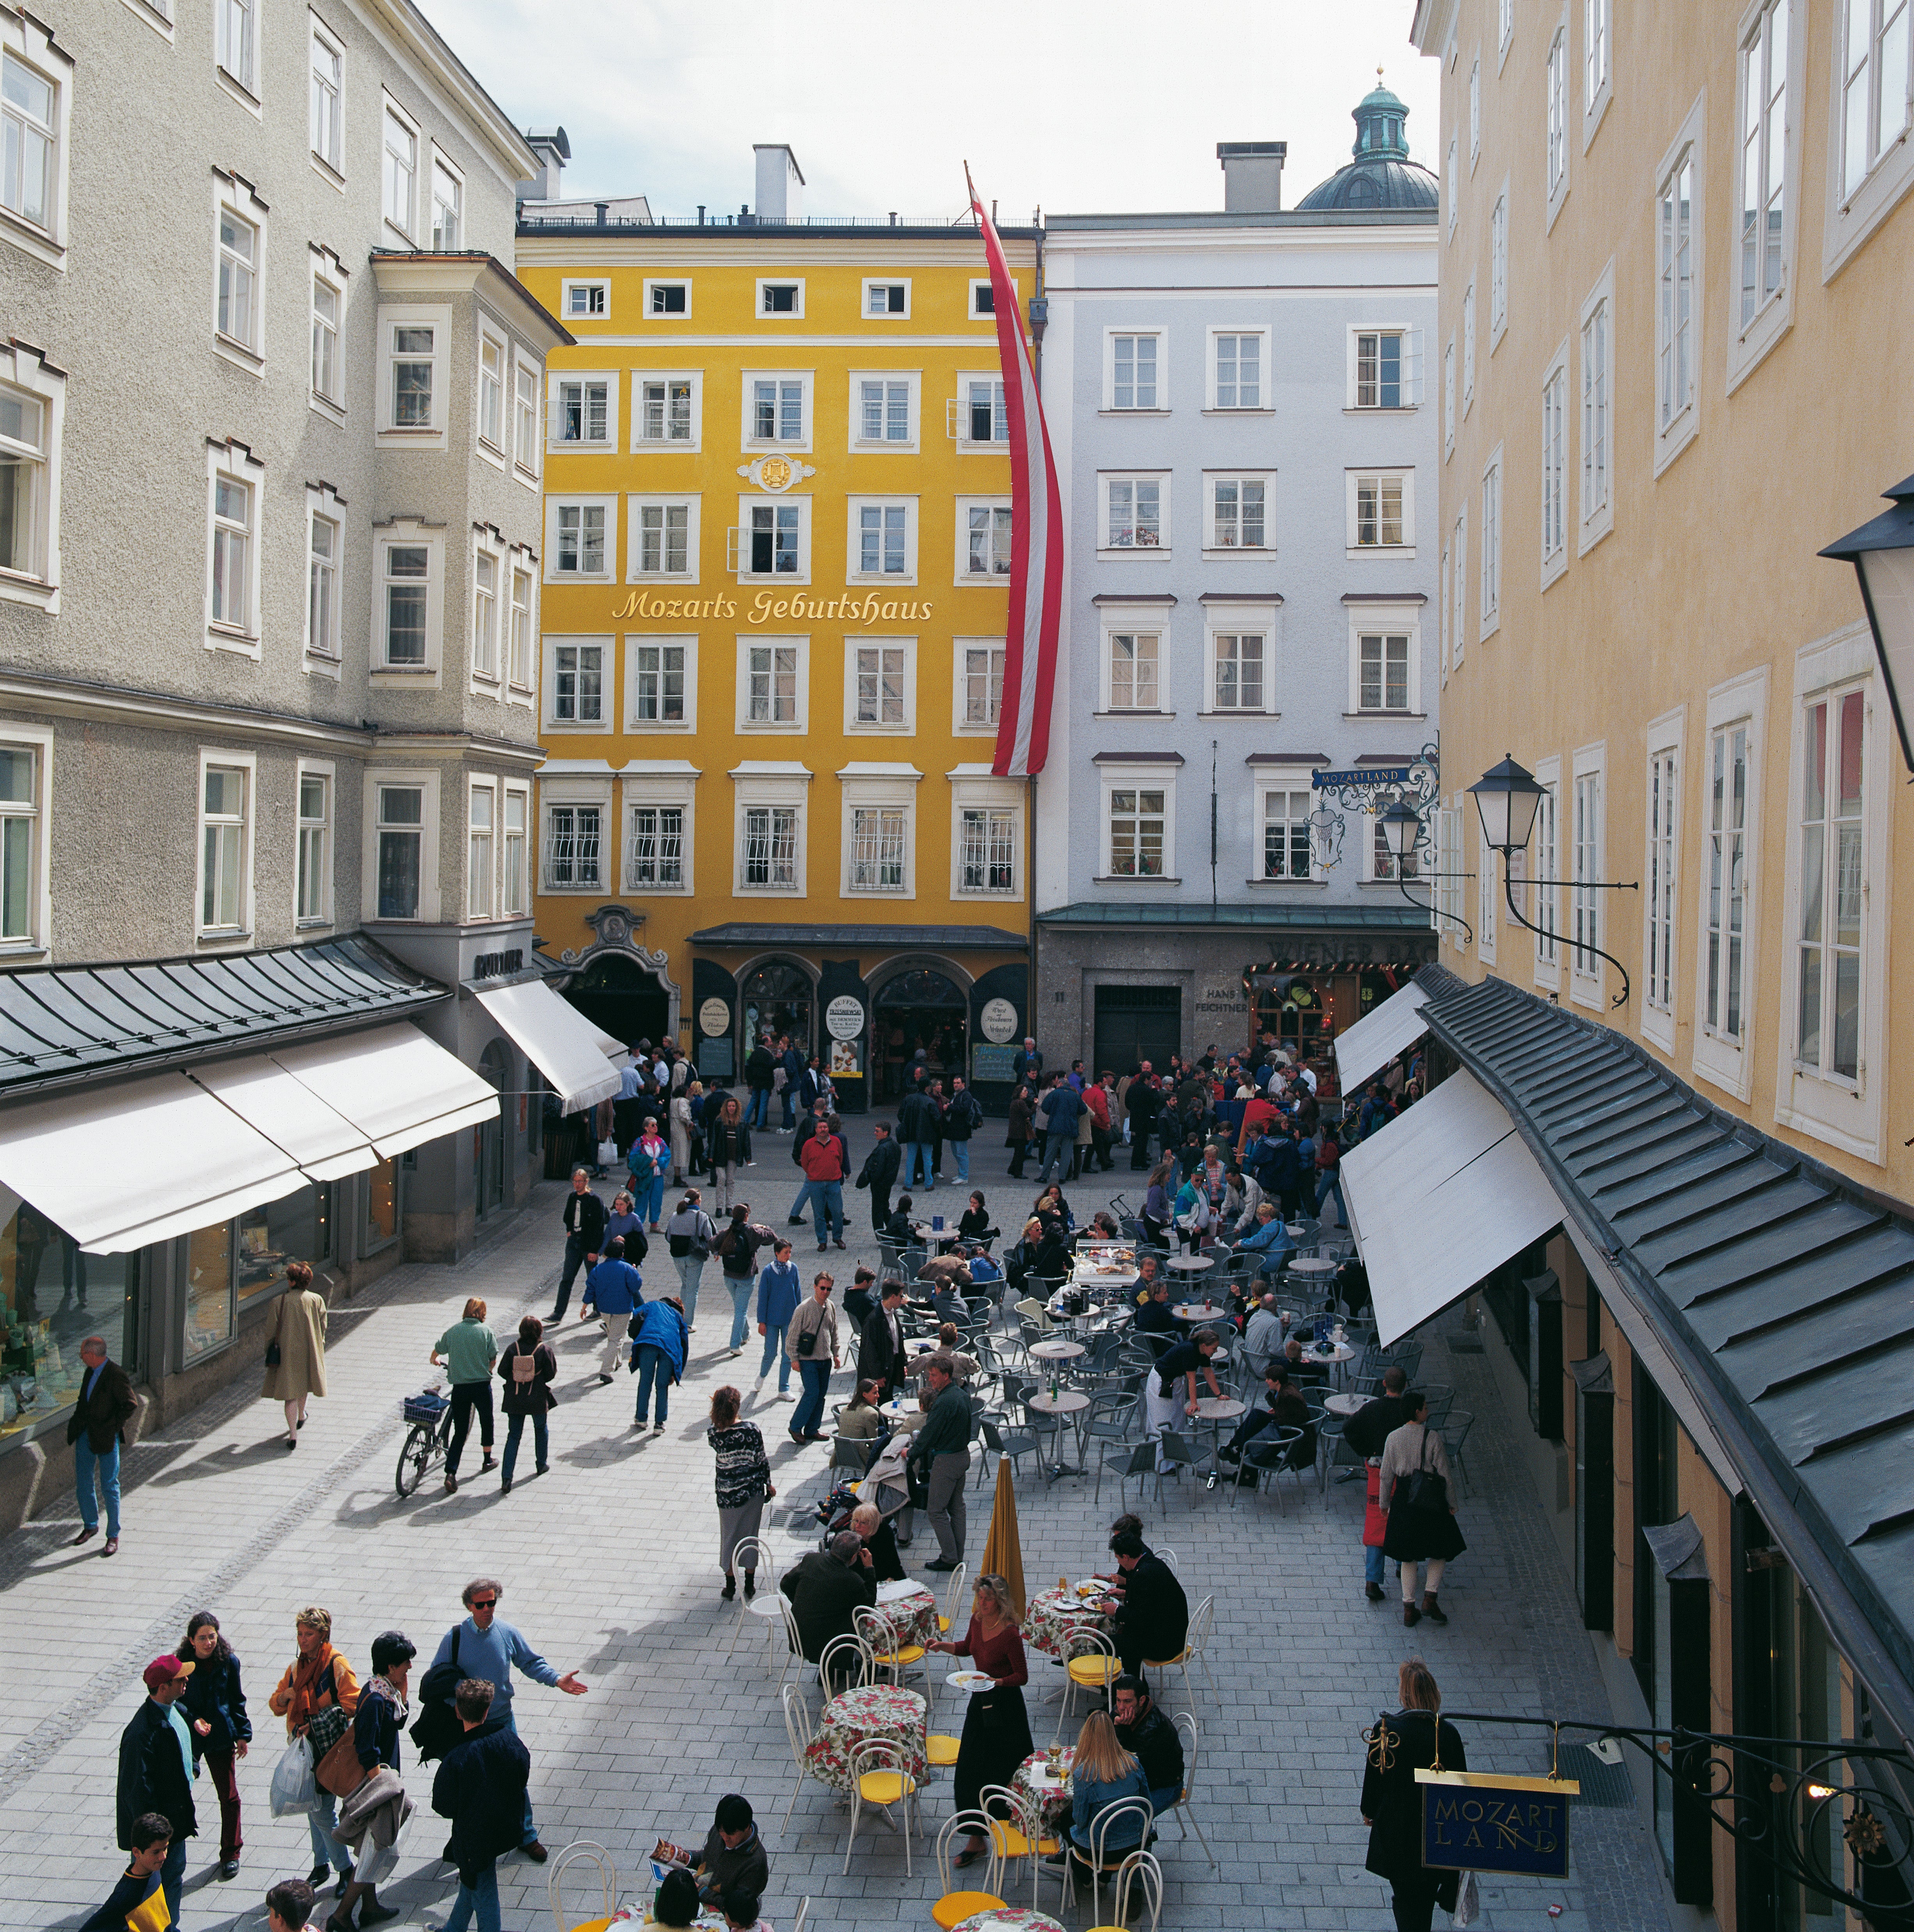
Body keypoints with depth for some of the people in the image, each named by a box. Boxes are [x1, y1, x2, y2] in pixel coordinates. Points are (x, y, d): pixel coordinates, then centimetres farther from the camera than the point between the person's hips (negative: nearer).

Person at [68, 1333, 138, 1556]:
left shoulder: (115, 1375, -18)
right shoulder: (90, 1372, 6)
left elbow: (131, 1405, -18)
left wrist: (113, 1427, -16)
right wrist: (78, 1422, 9)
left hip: (106, 1438, -8)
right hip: (85, 1435, 8)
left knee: (109, 1487, 0)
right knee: (83, 1483, 14)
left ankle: (113, 1536, 10)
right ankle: (90, 1526, 33)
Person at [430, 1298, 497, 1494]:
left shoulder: (453, 1331, 0)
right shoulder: (485, 1331, -6)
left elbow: (437, 1351, 14)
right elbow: (493, 1358, -3)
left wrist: (434, 1361, 37)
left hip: (459, 1387, 2)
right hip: (482, 1385, -1)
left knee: (460, 1432, 7)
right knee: (486, 1422, 23)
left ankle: (451, 1474, -6)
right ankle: (488, 1461, 38)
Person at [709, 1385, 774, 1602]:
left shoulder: (713, 1434, -16)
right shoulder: (752, 1430, -19)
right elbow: (761, 1460, -10)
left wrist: (719, 1405, -1)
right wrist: (769, 1484, 6)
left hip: (727, 1494, 1)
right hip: (752, 1490, 0)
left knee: (728, 1537, 17)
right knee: (750, 1536, 15)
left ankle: (730, 1587, 26)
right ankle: (750, 1587, 24)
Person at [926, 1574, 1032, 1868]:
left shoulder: (1010, 1635, -24)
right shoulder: (977, 1620, -4)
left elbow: (1022, 1676, -16)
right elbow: (967, 1648, 15)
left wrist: (995, 1682, -29)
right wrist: (941, 1646, 0)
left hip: (1005, 1703, -7)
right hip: (981, 1700, 7)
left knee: (1004, 1770, 8)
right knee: (970, 1769, 7)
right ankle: (976, 1840, 16)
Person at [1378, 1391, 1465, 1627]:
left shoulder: (1393, 1438, -4)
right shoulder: (1432, 1437, -14)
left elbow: (1386, 1475, 2)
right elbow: (1445, 1474, -9)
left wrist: (1384, 1503, 15)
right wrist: (1452, 1503, 3)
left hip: (1404, 1502, 3)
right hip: (1432, 1501, -3)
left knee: (1408, 1557, 13)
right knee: (1440, 1551, 16)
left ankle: (1409, 1608, 14)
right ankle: (1430, 1599, 5)